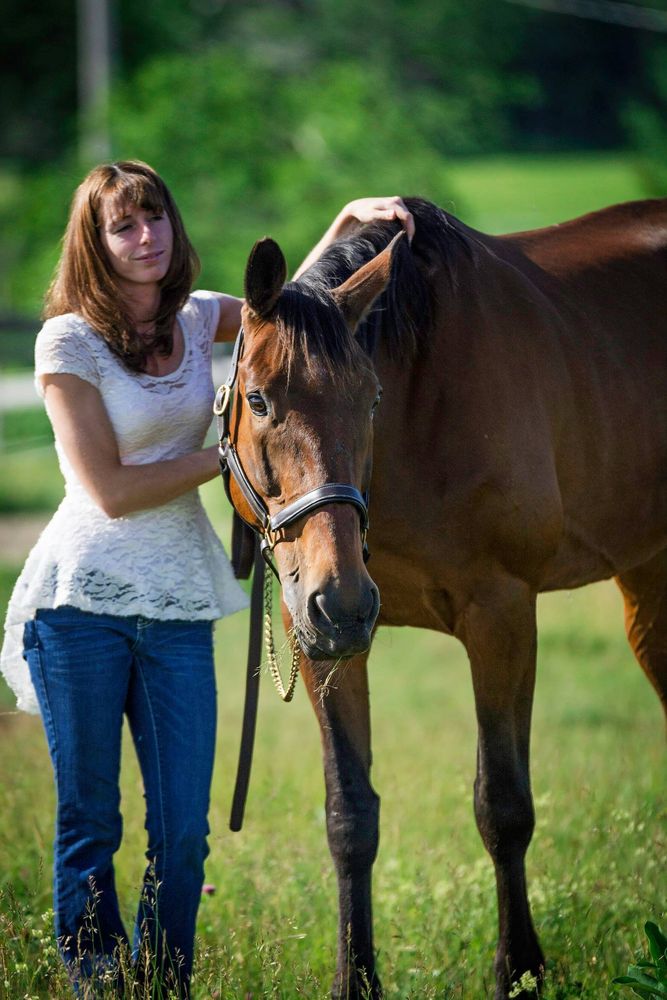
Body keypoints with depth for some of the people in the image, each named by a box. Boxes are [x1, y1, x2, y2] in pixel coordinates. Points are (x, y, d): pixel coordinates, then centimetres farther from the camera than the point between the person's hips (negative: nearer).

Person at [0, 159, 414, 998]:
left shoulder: (195, 321, 8)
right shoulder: (69, 342, -7)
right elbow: (112, 491, -11)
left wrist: (348, 222, 11)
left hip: (178, 607, 4)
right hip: (83, 600, -4)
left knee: (183, 831, -1)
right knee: (87, 825, 3)